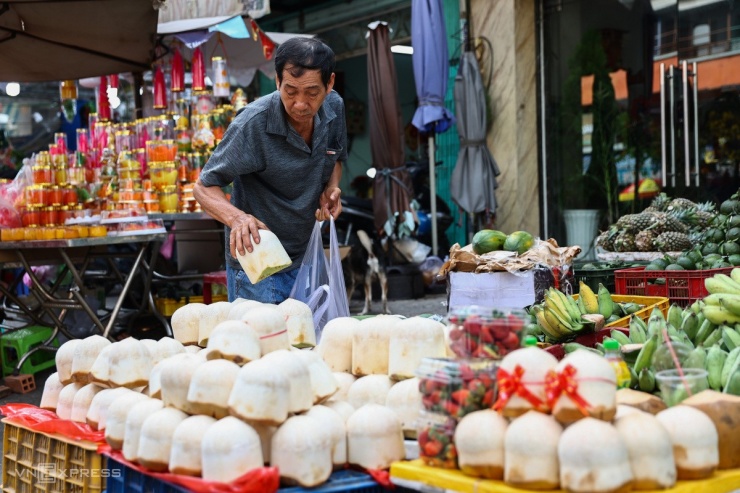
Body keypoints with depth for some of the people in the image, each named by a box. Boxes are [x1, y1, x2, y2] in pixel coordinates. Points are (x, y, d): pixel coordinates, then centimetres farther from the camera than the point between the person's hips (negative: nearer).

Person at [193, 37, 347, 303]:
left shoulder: (334, 107, -6)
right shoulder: (252, 124, -24)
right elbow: (204, 187, -18)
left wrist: (331, 188, -7)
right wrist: (237, 218, -38)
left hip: (308, 257, 6)